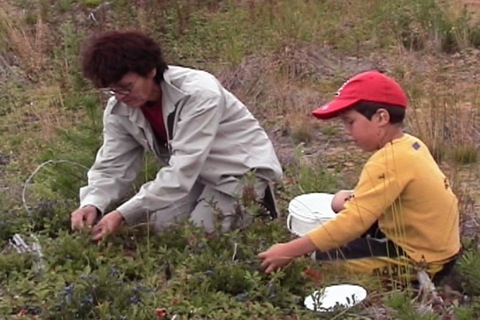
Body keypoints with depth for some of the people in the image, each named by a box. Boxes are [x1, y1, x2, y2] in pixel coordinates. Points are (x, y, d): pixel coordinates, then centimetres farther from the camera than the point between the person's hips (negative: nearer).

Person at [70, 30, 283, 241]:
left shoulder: (199, 94, -32)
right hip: (195, 175, 7)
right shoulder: (118, 110, -11)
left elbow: (182, 172, -36)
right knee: (154, 223, -12)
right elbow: (112, 168, -8)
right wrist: (92, 204, -30)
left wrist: (123, 215, -40)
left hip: (243, 168, -6)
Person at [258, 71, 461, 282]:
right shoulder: (411, 144, 2)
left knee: (323, 257, -5)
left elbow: (352, 222, -30)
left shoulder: (388, 161, -26)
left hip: (422, 262, -9)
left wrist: (288, 251, -28)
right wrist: (355, 200, -2)